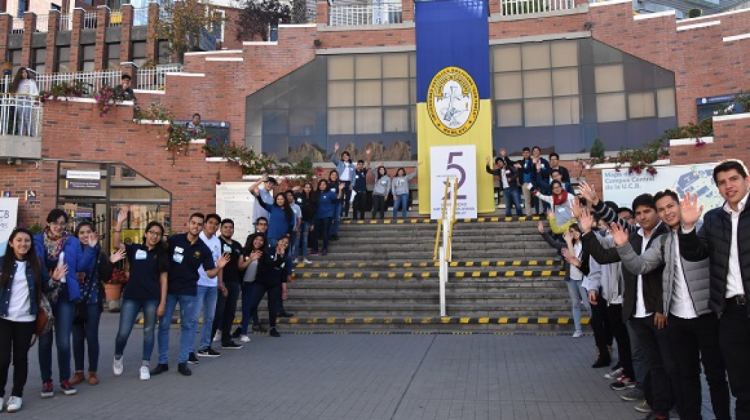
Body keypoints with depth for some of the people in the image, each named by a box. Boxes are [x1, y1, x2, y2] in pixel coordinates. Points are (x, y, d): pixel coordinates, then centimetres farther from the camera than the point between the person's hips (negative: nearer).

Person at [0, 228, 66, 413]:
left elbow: (44, 286, 7)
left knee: (21, 357, 8)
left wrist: (55, 279, -11)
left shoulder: (36, 264, 4)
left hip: (26, 319, 1)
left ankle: (17, 395, 20)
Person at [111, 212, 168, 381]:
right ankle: (118, 357, 29)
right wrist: (120, 222, -24)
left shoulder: (161, 255, 4)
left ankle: (145, 366, 20)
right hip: (131, 297, 0)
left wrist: (162, 302, -4)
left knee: (148, 332, 7)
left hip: (152, 299, 1)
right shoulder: (134, 249, 3)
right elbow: (116, 244, -15)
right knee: (123, 332, -1)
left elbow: (163, 279, 2)